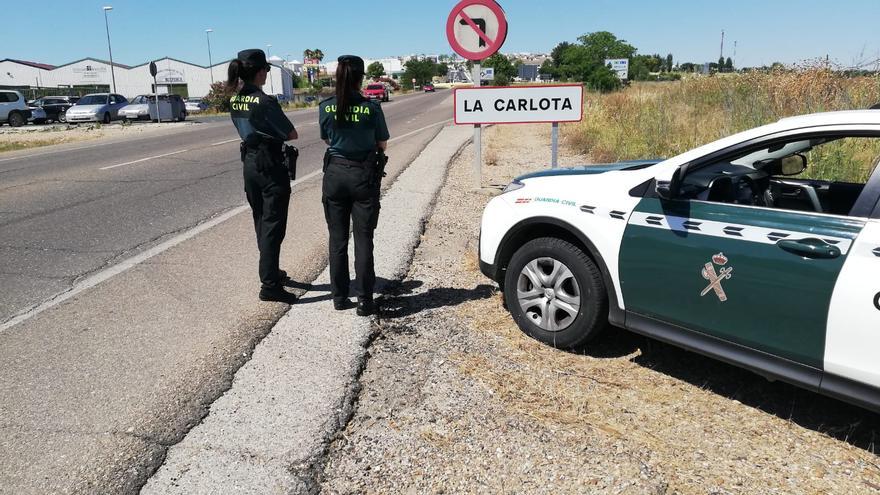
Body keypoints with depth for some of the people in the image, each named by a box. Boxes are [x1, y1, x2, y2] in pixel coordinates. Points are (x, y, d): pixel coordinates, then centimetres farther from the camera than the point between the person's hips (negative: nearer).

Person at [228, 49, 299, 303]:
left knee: (261, 223, 19)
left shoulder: (234, 101, 5)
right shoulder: (264, 101, -19)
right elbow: (291, 134, -13)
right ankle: (270, 285, -2)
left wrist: (267, 133, 1)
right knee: (273, 227, -3)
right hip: (270, 165, -8)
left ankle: (270, 272, 33)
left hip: (249, 163, 8)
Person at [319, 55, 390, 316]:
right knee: (363, 239, 4)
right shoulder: (371, 108, -11)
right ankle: (364, 300, 6)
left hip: (335, 174, 2)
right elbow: (382, 144, 0)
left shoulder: (325, 107, -4)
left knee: (337, 238, 12)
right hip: (364, 174, -2)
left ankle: (339, 297, 19)